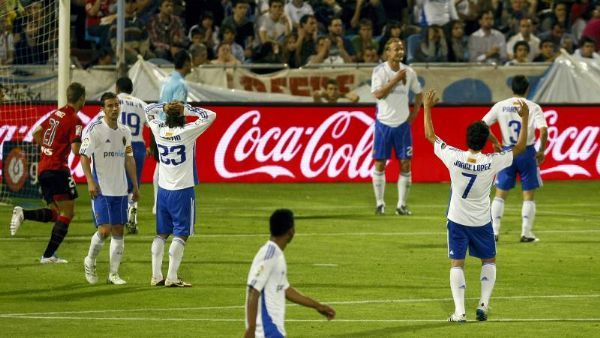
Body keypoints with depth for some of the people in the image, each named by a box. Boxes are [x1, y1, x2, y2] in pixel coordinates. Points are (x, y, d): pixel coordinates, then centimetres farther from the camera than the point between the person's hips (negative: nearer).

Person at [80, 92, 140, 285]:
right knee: (104, 230, -12)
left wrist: (135, 186, 16)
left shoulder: (125, 131, 11)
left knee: (118, 231, 4)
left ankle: (113, 273, 9)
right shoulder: (94, 130, -7)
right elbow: (84, 156, -10)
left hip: (121, 190, 6)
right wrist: (90, 181, -20)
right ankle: (90, 262, 13)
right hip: (101, 190, -6)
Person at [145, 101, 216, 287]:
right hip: (182, 190, -5)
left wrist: (165, 106, 6)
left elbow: (148, 110, 17)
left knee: (161, 234, 12)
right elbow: (210, 116, -9)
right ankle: (171, 277, -7)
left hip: (163, 190, 5)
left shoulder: (159, 130, -2)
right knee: (181, 235, -2)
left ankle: (156, 276, 11)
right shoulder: (187, 132, -15)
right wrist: (189, 109, -4)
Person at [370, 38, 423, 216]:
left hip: (403, 124, 3)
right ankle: (379, 203, 10)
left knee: (405, 165, -1)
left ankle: (402, 204, 6)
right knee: (380, 164, 0)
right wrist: (396, 79, -21)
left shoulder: (409, 72, 3)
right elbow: (378, 94, -20)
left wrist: (413, 115, 7)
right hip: (384, 123, -3)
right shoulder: (379, 71, -7)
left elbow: (419, 94, 16)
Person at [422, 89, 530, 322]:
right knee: (489, 261, 19)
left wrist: (427, 108, 3)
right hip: (482, 222, 0)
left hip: (457, 220, 0)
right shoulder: (492, 162, -18)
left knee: (457, 264, 3)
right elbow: (520, 147, -4)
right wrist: (525, 119, 1)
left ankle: (459, 311, -9)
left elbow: (430, 136, -6)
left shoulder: (454, 158, -18)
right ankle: (483, 303, 5)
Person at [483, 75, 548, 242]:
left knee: (500, 194, 11)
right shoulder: (533, 108, -6)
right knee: (528, 195, 8)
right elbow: (543, 130, -18)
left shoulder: (500, 106, 1)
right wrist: (541, 151, -5)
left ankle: (494, 231, 4)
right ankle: (526, 233, 5)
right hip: (527, 152, -2)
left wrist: (494, 141, 12)